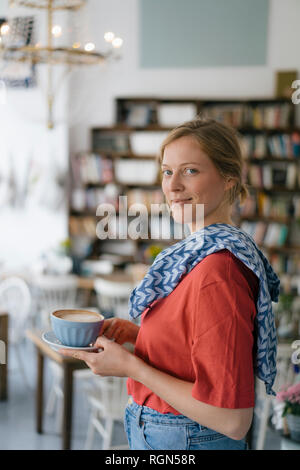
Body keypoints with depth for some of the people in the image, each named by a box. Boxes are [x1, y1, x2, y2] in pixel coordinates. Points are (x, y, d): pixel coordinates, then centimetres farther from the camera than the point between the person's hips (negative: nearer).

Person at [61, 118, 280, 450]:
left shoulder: (217, 272, -27)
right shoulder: (199, 252, 2)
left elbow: (233, 420, -27)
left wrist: (131, 367, -22)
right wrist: (137, 334, 0)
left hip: (189, 442, -9)